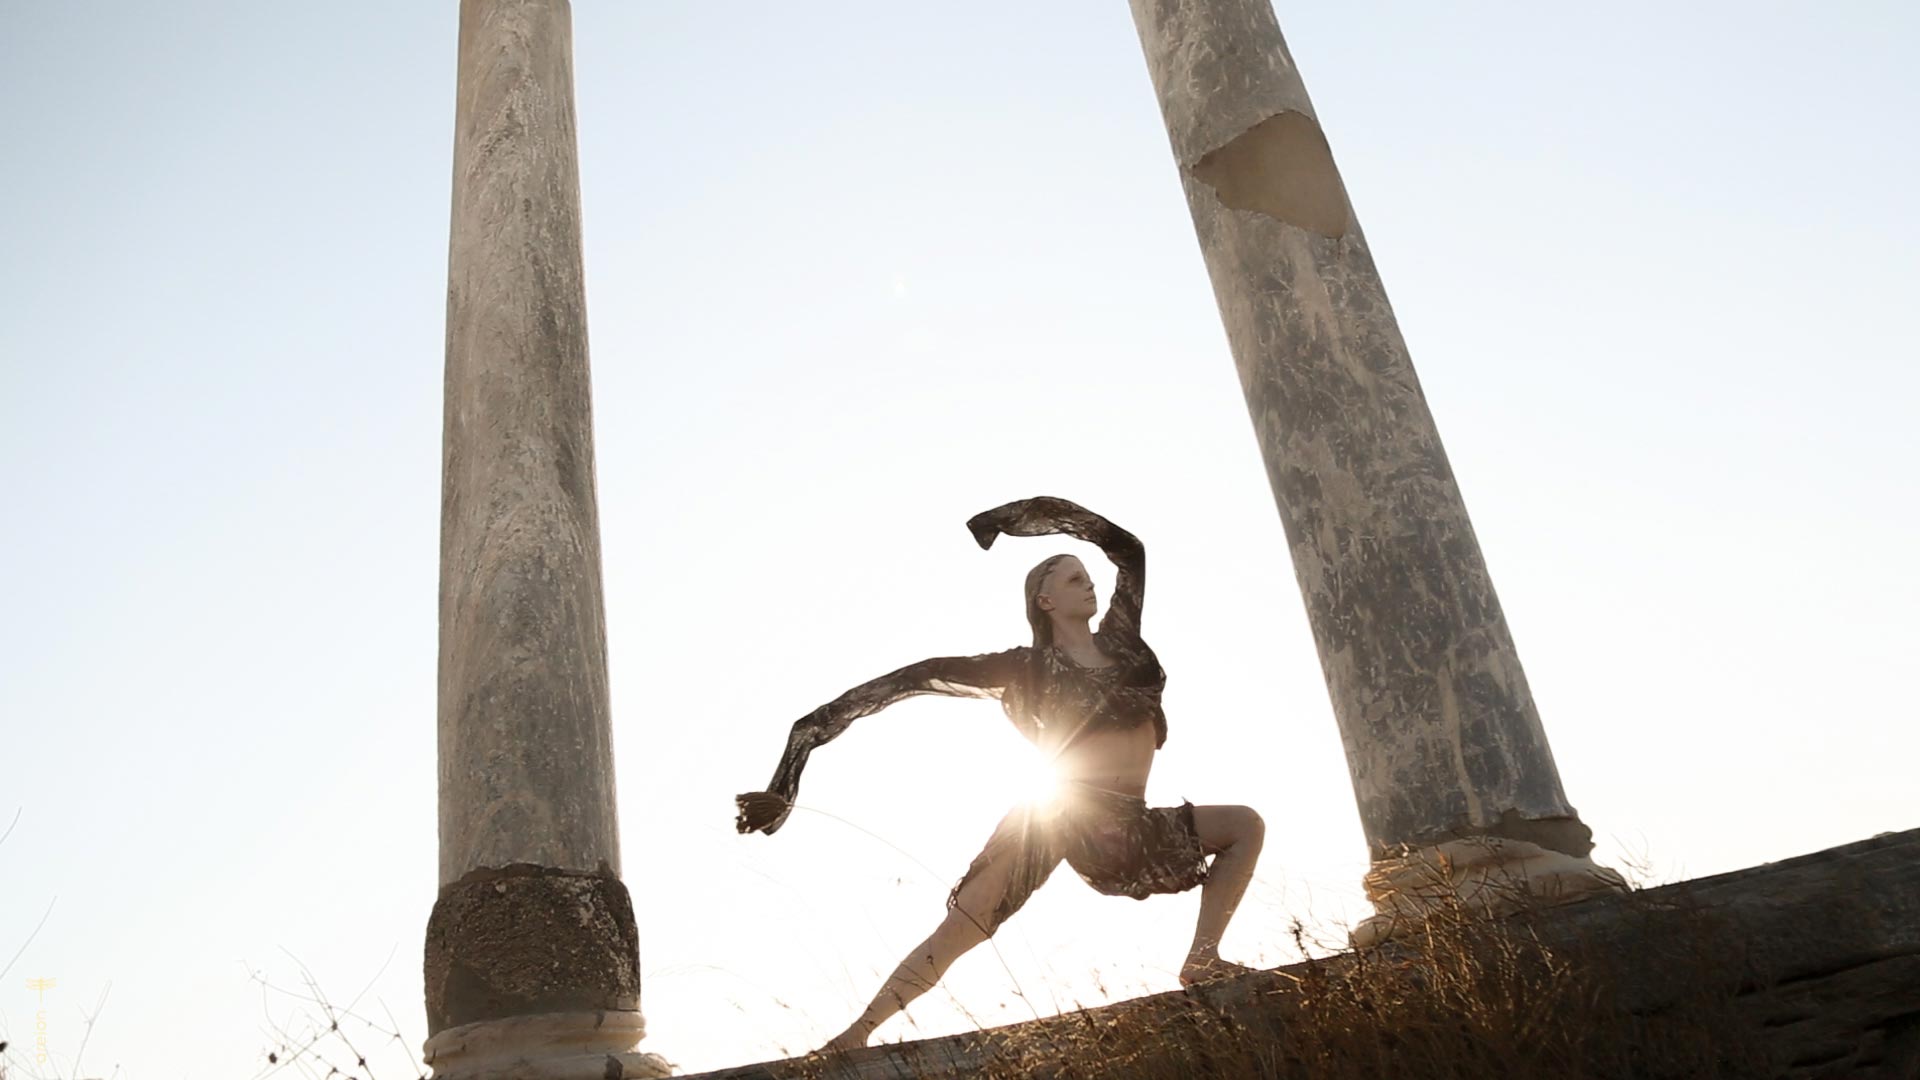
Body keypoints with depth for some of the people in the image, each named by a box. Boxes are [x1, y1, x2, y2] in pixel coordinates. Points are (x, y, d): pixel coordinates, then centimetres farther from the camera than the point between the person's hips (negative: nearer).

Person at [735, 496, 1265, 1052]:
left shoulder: (1118, 640, 12)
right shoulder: (1029, 666, 1)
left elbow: (1130, 549, 18)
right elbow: (927, 675, -2)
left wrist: (1055, 514, 15)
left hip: (1127, 822, 5)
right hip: (1064, 815, -5)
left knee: (1246, 825, 3)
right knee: (962, 926, -12)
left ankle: (1200, 959, -5)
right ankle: (859, 1030, -10)